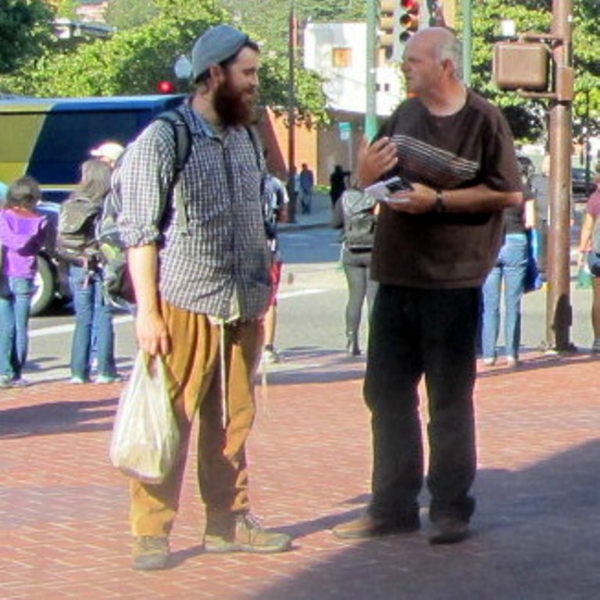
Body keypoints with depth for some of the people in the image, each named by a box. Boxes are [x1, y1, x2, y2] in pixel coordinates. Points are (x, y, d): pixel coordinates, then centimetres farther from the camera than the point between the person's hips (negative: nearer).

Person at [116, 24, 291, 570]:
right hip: (183, 307, -6)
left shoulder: (247, 142, 15)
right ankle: (151, 533, 2)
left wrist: (262, 299, 17)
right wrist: (147, 311, -13)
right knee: (168, 422, -4)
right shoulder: (161, 142, -5)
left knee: (233, 423, 9)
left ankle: (228, 521, 18)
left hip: (241, 310, 6)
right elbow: (140, 232, -8)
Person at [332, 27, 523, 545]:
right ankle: (392, 507, 18)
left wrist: (439, 200, -17)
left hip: (453, 283, -6)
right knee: (387, 394, 9)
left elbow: (510, 194, -13)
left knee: (450, 401, 2)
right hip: (396, 276, 7)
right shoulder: (405, 116, 12)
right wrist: (367, 171, -2)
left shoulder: (483, 121, -7)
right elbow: (372, 185, 21)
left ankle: (451, 510, 11)